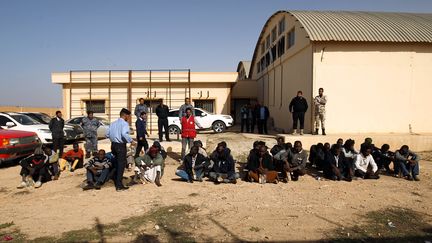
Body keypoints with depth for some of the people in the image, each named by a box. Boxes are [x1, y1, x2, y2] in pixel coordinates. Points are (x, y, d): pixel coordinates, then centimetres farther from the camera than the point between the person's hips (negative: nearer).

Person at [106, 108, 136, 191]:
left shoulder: (113, 123, 11)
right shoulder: (124, 123, -11)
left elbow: (107, 134, 10)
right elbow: (124, 134, -27)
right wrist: (131, 141, -18)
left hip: (113, 144, 8)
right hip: (121, 145, -8)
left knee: (116, 163, 21)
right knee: (121, 164, -1)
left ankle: (116, 182, 33)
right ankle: (119, 185, 0)